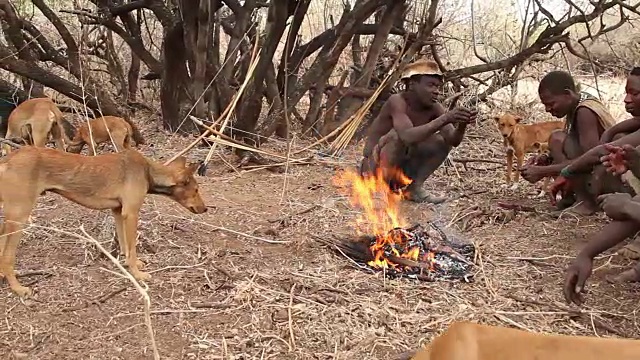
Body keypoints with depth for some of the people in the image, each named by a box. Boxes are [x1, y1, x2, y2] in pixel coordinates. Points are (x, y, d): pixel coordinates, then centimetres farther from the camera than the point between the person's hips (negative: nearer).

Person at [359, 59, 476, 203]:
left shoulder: (433, 108, -6)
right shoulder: (397, 101, -24)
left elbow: (454, 141, -13)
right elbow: (409, 137, -41)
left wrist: (462, 125, -33)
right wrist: (445, 119, -43)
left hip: (401, 169, 7)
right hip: (374, 168, -6)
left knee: (443, 141, -6)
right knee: (399, 135, -32)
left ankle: (414, 188, -1)